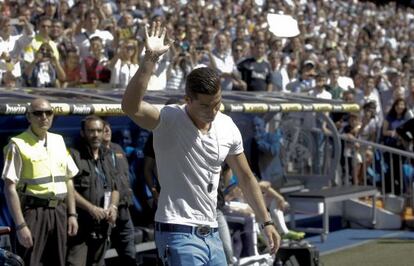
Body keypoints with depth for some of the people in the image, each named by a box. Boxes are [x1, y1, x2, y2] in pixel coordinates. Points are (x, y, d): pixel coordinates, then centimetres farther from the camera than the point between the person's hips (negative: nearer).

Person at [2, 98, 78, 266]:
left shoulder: (58, 141, 12)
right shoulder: (18, 145, -7)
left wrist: (72, 214, 10)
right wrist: (20, 225, -17)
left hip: (58, 212, 6)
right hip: (33, 212, -6)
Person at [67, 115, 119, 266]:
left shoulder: (107, 157, 19)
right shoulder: (74, 155, -5)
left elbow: (114, 187, 22)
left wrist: (113, 207, 2)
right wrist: (91, 208, -18)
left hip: (102, 226, 7)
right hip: (79, 225, -7)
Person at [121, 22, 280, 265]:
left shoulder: (228, 127, 5)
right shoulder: (168, 120, -13)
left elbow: (246, 176, 16)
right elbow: (131, 106, -34)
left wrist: (266, 222, 16)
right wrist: (150, 58, -41)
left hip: (211, 234, 7)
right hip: (178, 235, -7)